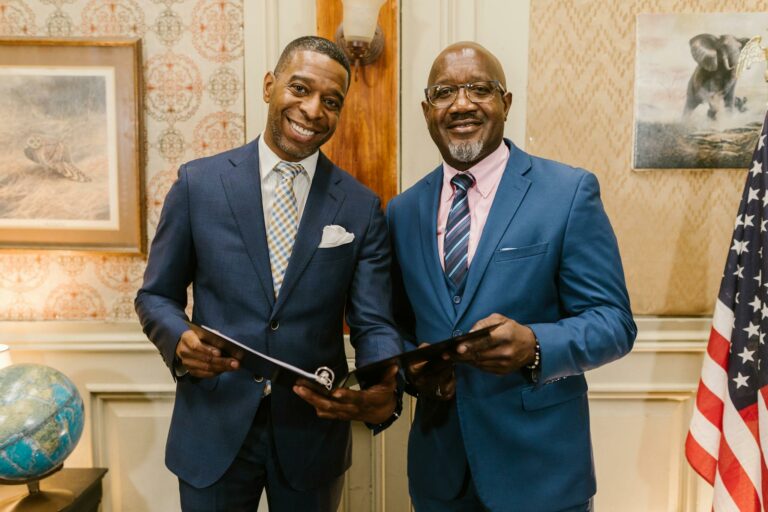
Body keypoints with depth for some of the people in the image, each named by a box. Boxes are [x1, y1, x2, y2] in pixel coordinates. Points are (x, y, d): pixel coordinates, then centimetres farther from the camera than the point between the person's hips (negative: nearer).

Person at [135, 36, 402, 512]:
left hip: (314, 432, 1)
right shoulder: (199, 183, -4)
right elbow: (156, 295, 3)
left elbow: (374, 324, -6)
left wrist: (384, 392, -28)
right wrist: (180, 340, -19)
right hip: (214, 431, 0)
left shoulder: (361, 207, -4)